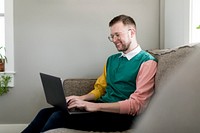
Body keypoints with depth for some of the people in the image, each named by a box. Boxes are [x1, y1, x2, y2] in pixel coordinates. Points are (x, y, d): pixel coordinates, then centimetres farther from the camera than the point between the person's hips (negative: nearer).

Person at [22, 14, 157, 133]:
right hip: (101, 107, 7)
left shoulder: (147, 62, -7)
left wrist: (94, 106, -19)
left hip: (120, 116, -7)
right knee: (46, 113, -11)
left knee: (59, 117, -24)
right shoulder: (112, 59, 19)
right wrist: (81, 98, 2)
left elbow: (136, 104, -15)